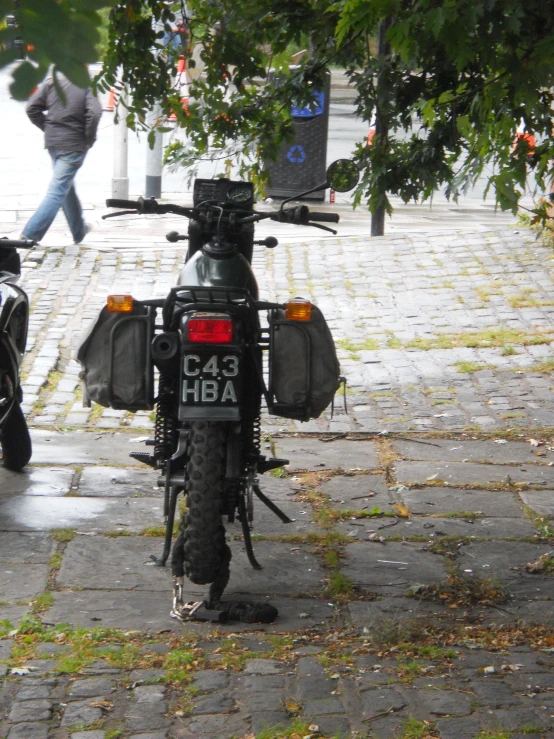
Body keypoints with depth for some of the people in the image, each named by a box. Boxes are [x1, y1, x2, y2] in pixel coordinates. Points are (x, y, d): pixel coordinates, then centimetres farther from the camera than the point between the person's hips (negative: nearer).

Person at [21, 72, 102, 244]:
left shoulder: (51, 82, 3)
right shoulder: (87, 86, -9)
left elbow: (32, 109, -1)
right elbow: (94, 112, -22)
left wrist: (47, 128, 9)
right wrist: (89, 139, -9)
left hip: (52, 141, 6)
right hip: (74, 144, -6)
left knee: (67, 187, 22)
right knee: (57, 191, -6)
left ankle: (79, 230, 36)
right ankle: (30, 235, -14)